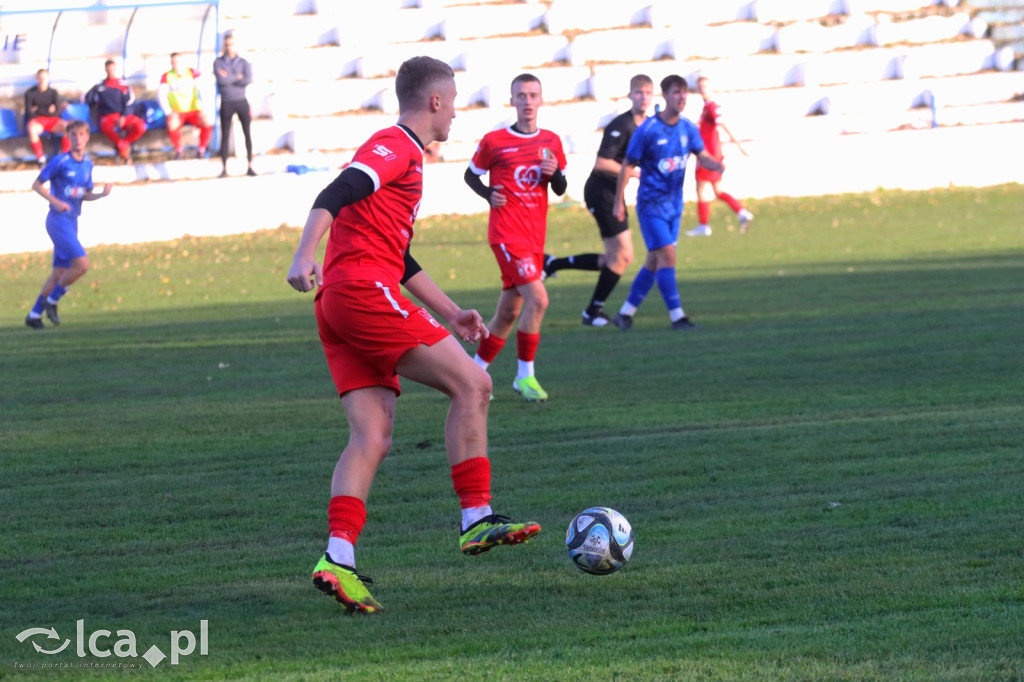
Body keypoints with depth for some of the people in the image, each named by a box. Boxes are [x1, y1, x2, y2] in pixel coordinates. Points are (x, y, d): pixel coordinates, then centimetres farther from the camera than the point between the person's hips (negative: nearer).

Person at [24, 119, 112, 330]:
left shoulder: (88, 164, 10)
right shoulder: (60, 161, -11)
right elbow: (37, 185, -6)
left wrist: (102, 194, -2)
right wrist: (55, 202, -19)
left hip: (71, 222, 8)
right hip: (59, 220, -8)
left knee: (59, 273, 9)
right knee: (82, 264, -17)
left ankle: (35, 314, 17)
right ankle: (52, 300, -1)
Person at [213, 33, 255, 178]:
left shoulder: (243, 62, 5)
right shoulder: (218, 62, 2)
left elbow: (248, 80, -11)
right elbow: (221, 80, -14)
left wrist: (229, 78, -10)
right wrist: (238, 77, -7)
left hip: (241, 102, 1)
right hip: (226, 103, -1)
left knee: (248, 134, 0)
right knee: (225, 136, 2)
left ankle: (250, 167, 6)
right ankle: (224, 169, 7)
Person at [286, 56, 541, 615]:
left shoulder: (407, 155, 29)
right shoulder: (394, 146, -3)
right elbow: (336, 195, -19)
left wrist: (451, 312, 34)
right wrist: (305, 255, -34)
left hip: (340, 303, 10)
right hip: (363, 290, -10)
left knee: (372, 438, 0)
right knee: (471, 383, -8)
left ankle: (337, 558, -12)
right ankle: (477, 520, -8)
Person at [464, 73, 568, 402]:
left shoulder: (551, 141, 8)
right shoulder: (494, 141, -5)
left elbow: (560, 189, 14)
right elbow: (471, 174, 8)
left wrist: (554, 172, -8)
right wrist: (489, 195, -11)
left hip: (535, 237, 6)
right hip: (507, 235, -6)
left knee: (508, 313, 10)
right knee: (538, 299, -20)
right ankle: (525, 376, -10)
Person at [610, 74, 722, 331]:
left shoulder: (688, 128, 2)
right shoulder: (647, 130, -14)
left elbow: (702, 156, -1)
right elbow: (627, 166, -7)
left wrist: (717, 165, -25)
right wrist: (619, 202, -5)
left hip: (674, 204, 6)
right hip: (651, 202, -6)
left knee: (655, 261, 10)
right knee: (667, 255, -14)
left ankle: (626, 313, 21)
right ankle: (676, 316, -11)